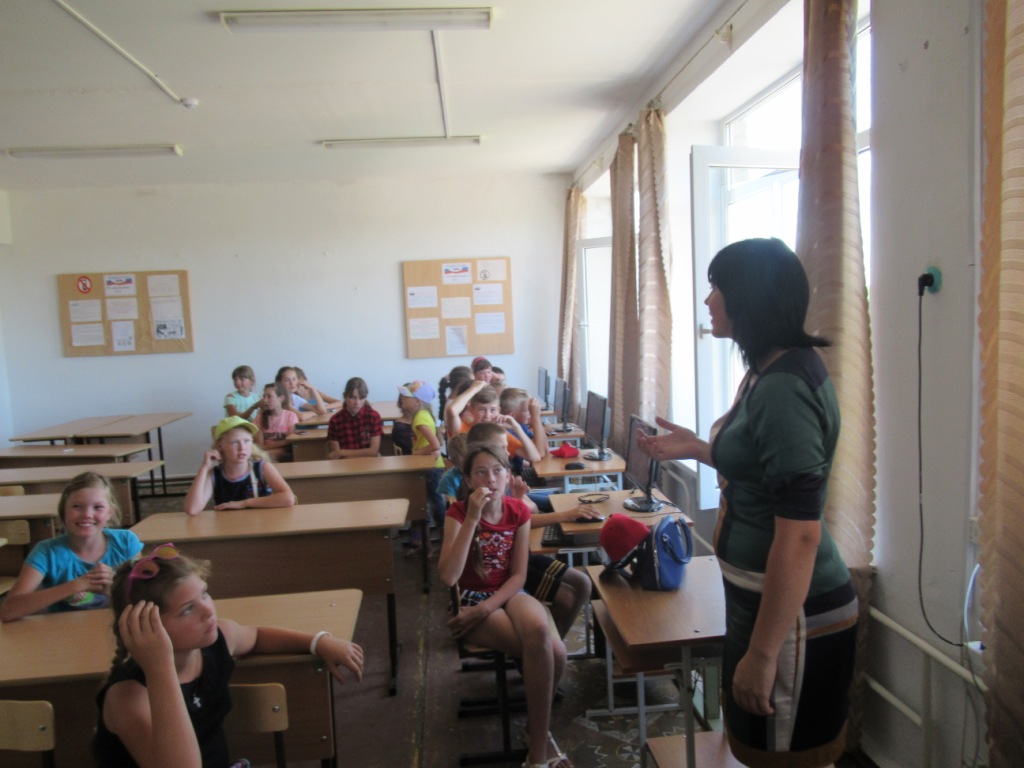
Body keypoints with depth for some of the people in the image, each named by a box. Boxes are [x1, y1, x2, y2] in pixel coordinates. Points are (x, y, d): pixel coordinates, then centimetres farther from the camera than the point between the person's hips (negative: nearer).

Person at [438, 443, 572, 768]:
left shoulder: (518, 512, -4)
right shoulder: (457, 513, -13)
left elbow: (518, 576, -3)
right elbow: (448, 578, -26)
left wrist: (486, 609, -19)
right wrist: (472, 518, -30)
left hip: (509, 594, 3)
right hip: (472, 599, -3)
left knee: (538, 630, -33)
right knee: (550, 649, -27)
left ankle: (535, 729, -5)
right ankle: (540, 741, -5)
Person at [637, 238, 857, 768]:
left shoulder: (784, 387, -24)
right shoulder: (769, 371, 6)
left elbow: (799, 536, -27)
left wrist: (762, 654, -23)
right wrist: (697, 449, 10)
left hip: (792, 615, -10)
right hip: (759, 597, 10)